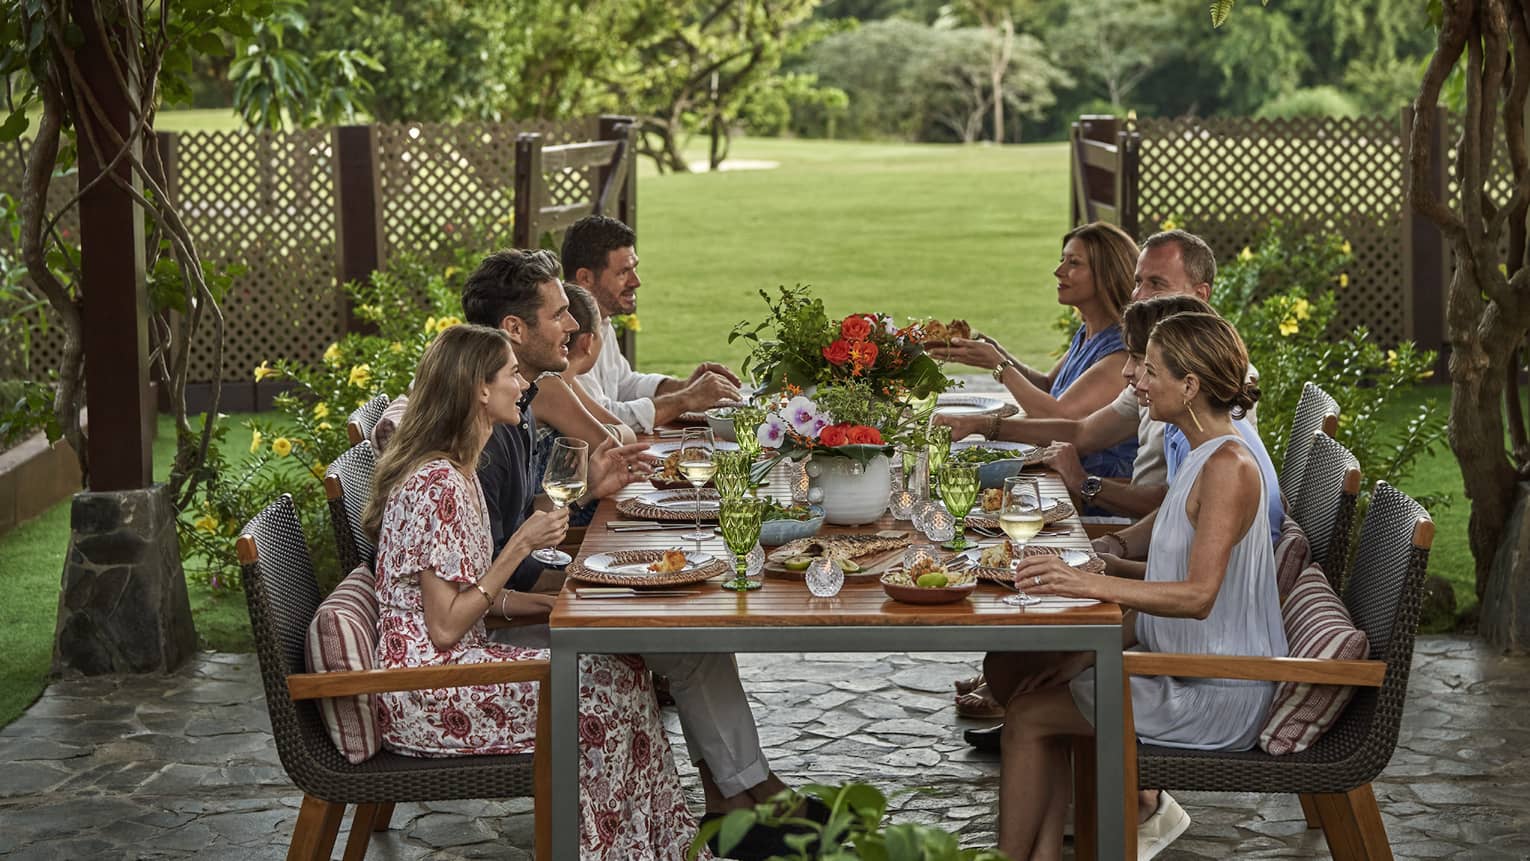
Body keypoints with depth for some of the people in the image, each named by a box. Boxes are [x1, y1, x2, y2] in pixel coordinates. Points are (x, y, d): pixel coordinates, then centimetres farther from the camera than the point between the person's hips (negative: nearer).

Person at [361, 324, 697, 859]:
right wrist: (521, 545, -18)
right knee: (608, 691, -11)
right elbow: (445, 628, -21)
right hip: (425, 699, -10)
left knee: (621, 671, 1)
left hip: (446, 667, 10)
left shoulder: (451, 469, 11)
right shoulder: (440, 485, -21)